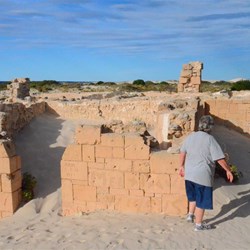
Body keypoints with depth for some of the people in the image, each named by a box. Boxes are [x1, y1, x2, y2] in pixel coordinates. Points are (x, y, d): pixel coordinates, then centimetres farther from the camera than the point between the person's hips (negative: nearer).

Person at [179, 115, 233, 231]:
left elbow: (182, 152, 12)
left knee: (193, 196, 28)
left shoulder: (190, 136, 2)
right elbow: (220, 158, -16)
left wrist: (182, 166, 24)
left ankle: (190, 214, 31)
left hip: (189, 174, 6)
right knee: (202, 200, 8)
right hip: (202, 176, -6)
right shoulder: (210, 139, -16)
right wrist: (228, 170, -3)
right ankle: (199, 224, 19)